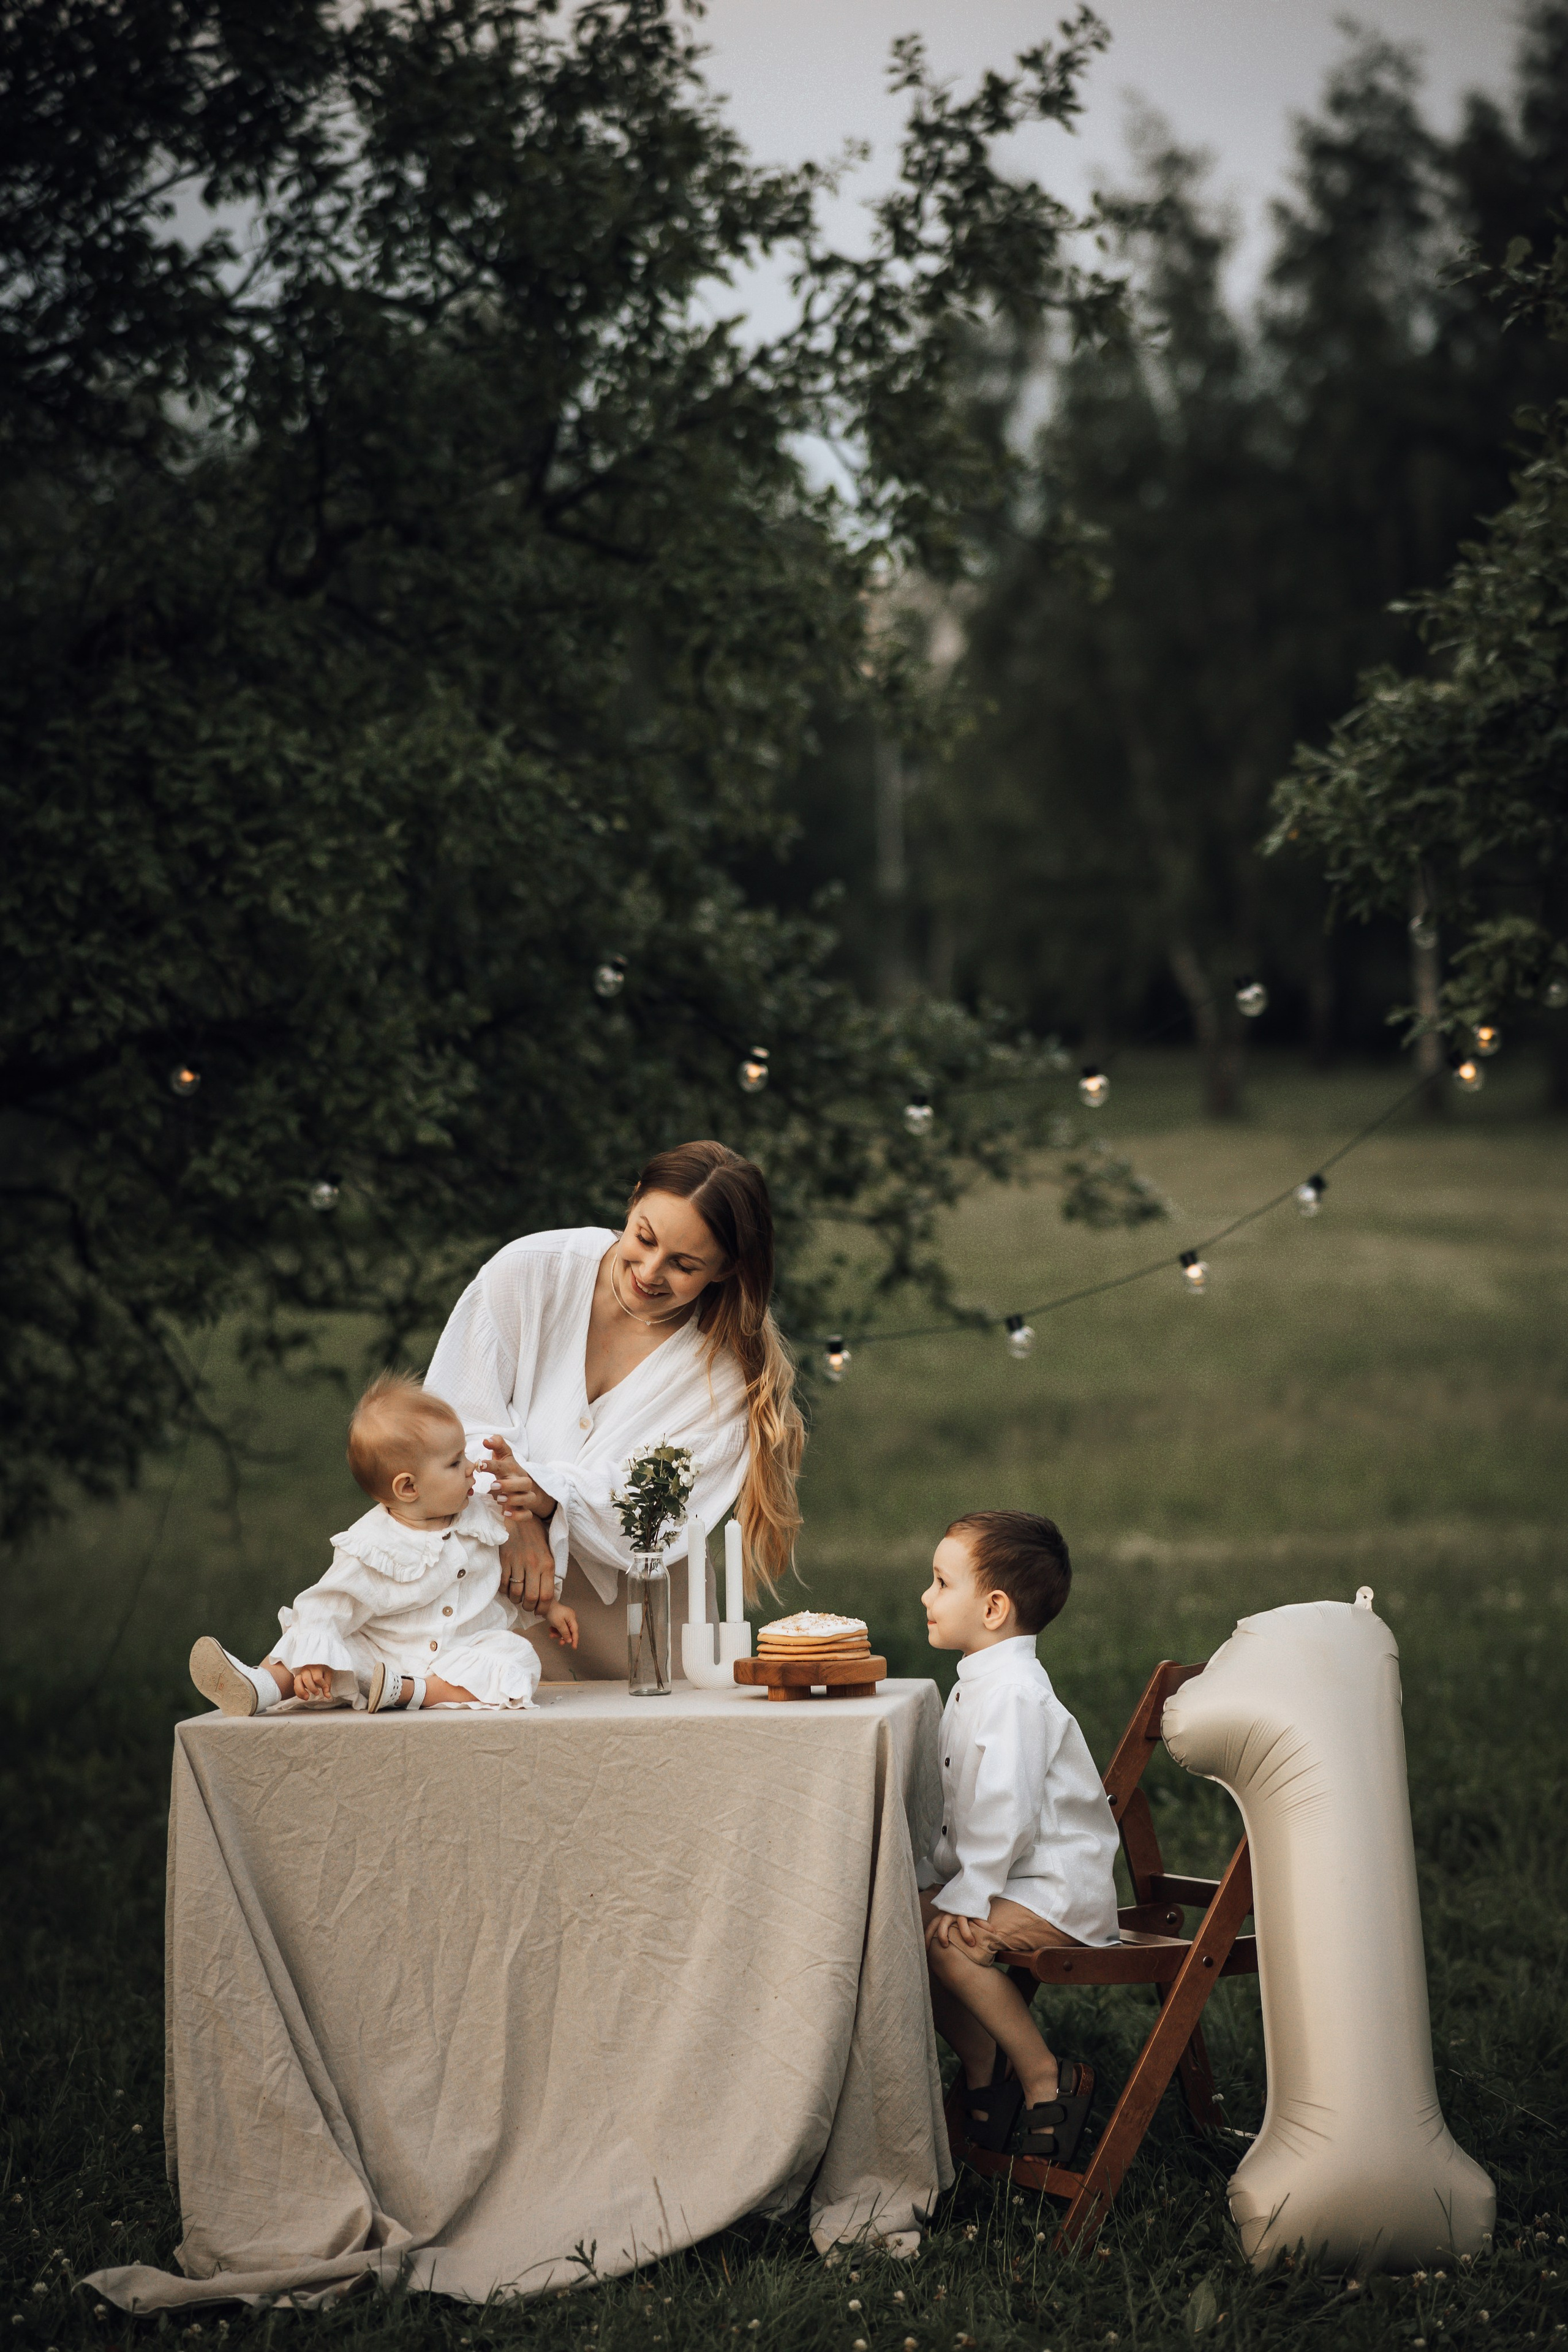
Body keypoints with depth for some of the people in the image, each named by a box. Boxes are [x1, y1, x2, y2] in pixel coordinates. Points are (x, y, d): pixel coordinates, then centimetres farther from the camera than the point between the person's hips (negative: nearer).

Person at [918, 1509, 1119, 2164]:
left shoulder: (1013, 1694, -20)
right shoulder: (976, 1686, 13)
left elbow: (1007, 1814, -25)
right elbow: (963, 1808, 19)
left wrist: (962, 1899, -22)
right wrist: (932, 1877, 9)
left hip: (1060, 1894, -10)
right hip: (1011, 1879, 10)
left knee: (945, 1940, -27)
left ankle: (1045, 2079, -13)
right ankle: (980, 2068, 8)